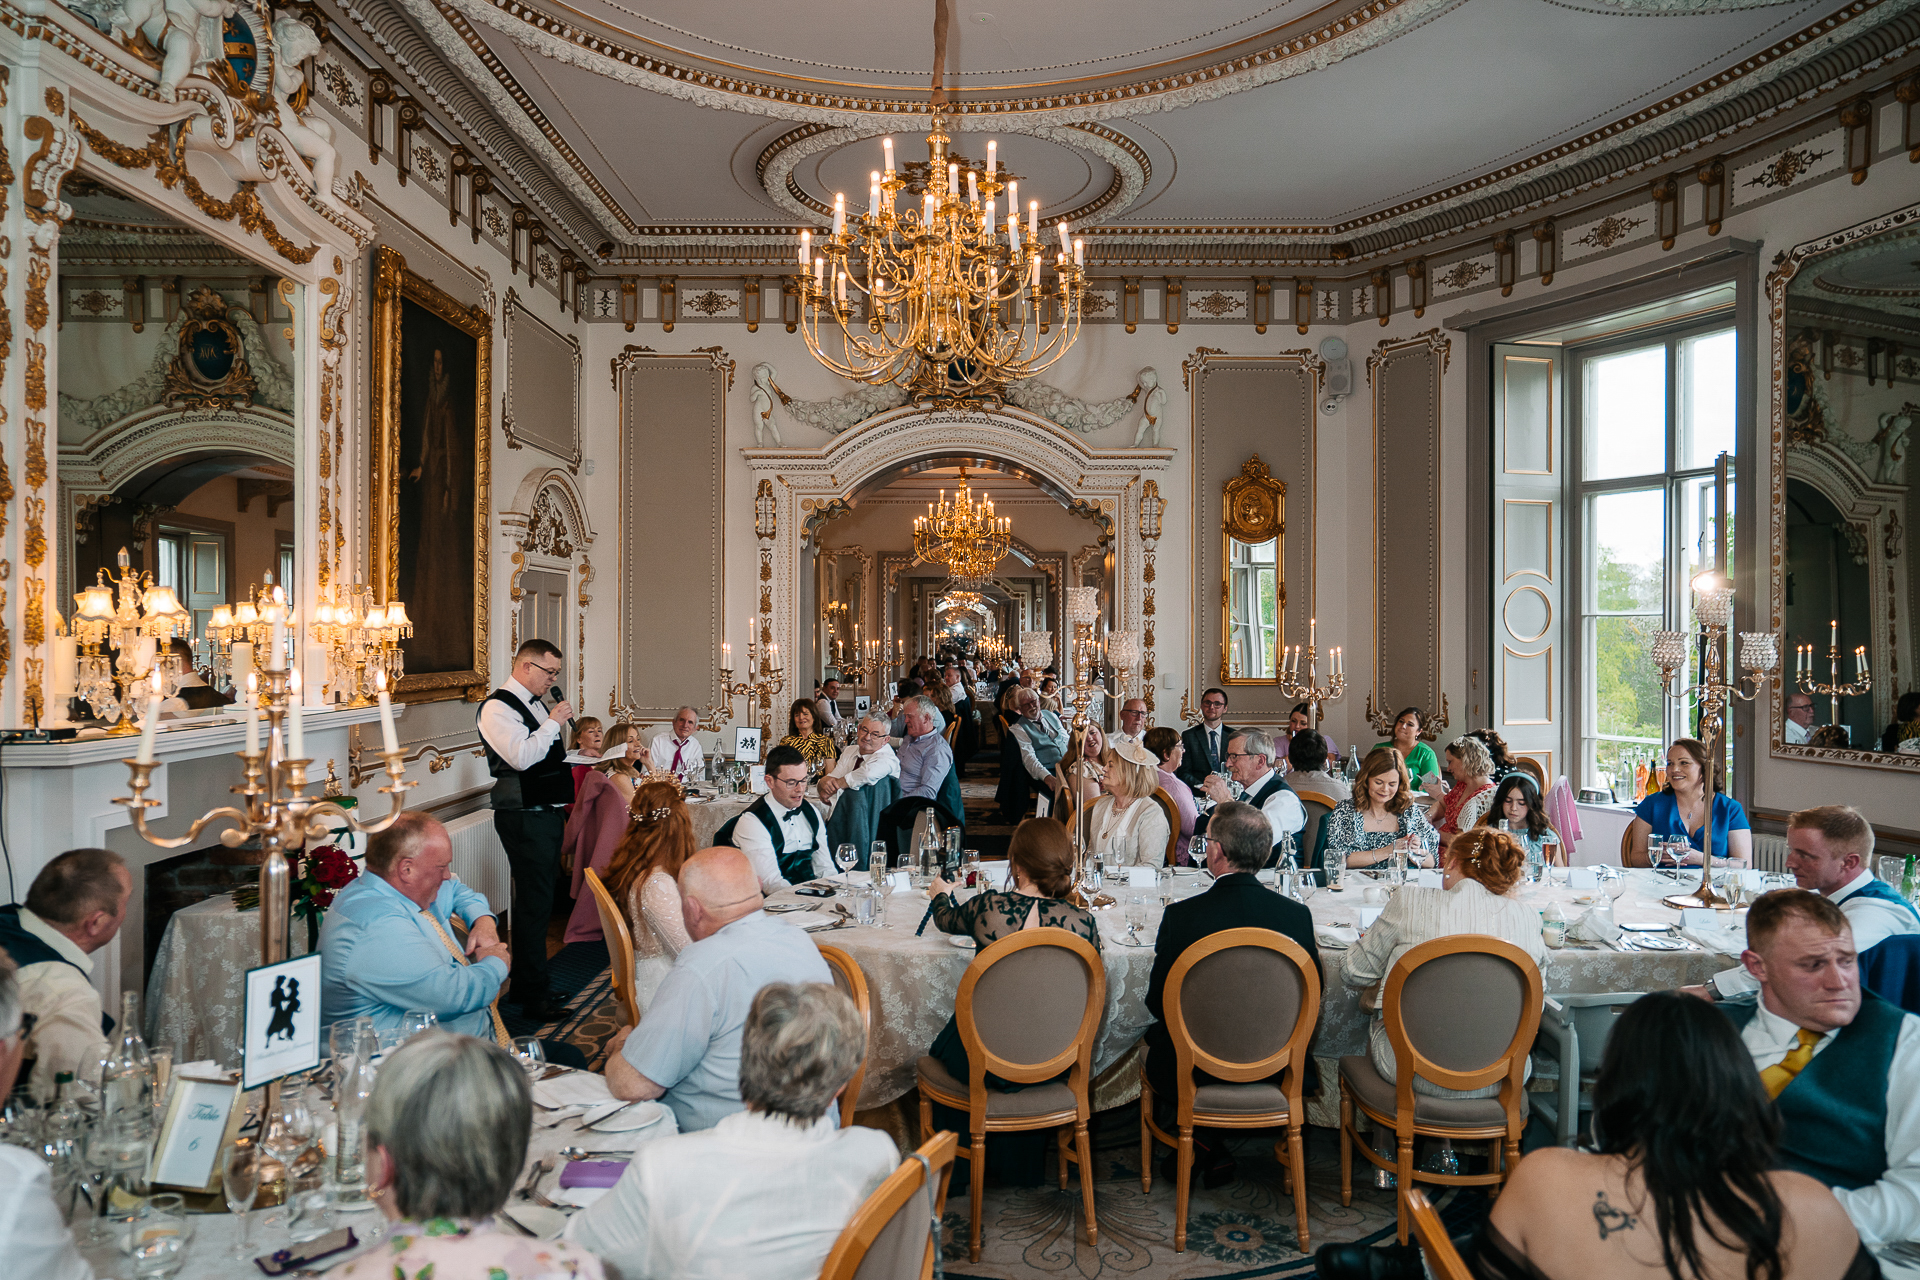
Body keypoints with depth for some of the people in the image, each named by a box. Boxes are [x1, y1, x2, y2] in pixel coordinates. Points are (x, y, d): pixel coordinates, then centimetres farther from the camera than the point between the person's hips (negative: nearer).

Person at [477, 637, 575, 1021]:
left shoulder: (536, 705, 16)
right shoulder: (498, 707, -12)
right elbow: (521, 757, -25)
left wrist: (575, 756, 14)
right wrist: (554, 723, -18)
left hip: (547, 813, 10)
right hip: (525, 818, -9)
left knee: (537, 900, 15)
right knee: (534, 903, -7)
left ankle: (525, 986, 26)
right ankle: (534, 999, 1)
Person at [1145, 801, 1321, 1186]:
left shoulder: (1181, 915, -21)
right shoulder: (1297, 914, -13)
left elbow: (1158, 1003, -9)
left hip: (1196, 1076, -3)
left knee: (1156, 1036, 28)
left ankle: (1207, 1146, 22)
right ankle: (1211, 1151, 30)